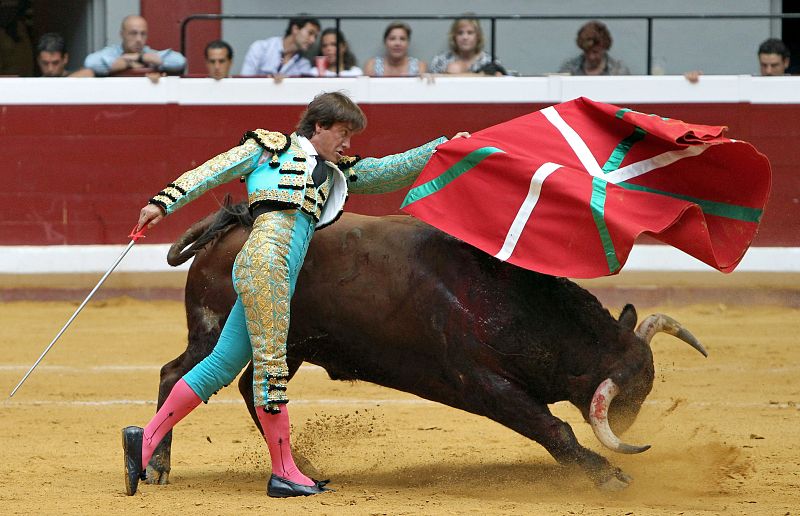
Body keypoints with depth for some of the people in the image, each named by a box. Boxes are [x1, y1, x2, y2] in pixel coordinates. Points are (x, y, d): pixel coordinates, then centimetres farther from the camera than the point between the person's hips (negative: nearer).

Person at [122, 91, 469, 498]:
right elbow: (213, 171, 9)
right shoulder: (272, 147, 12)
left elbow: (389, 171, 29)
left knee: (222, 365, 4)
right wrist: (164, 203, -1)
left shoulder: (334, 173, 31)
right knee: (271, 362, -7)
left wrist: (442, 147, 22)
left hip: (280, 276, 8)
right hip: (265, 259, -8)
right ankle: (284, 472, -6)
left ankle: (146, 440, 6)